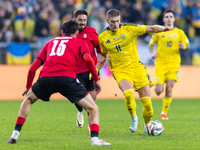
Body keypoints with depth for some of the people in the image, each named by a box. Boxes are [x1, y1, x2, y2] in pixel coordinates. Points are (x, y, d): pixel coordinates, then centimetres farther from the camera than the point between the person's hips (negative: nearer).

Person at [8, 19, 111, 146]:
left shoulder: (50, 43, 32)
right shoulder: (80, 42, 23)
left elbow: (32, 68, 28)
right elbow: (88, 60, 1)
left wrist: (28, 87, 40)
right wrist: (96, 79, 9)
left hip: (45, 78, 3)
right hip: (67, 78, -3)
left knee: (28, 100, 32)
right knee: (93, 109, 7)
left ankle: (16, 133, 22)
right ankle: (95, 139, -15)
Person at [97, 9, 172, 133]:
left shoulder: (129, 28, -4)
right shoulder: (102, 37, 3)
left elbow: (151, 28, -8)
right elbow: (103, 56, 18)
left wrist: (164, 28, -26)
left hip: (135, 66, 0)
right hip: (120, 70, 0)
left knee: (147, 102, -7)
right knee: (128, 93, -31)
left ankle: (147, 124, 21)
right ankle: (134, 118, -3)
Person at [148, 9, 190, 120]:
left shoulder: (179, 32, 8)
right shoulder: (158, 32, 6)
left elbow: (187, 47, 10)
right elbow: (150, 44, 12)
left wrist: (184, 46, -13)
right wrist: (152, 53, -8)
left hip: (173, 63, 0)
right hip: (161, 64, 0)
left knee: (169, 88, -12)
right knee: (158, 91, -10)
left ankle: (164, 112, 4)